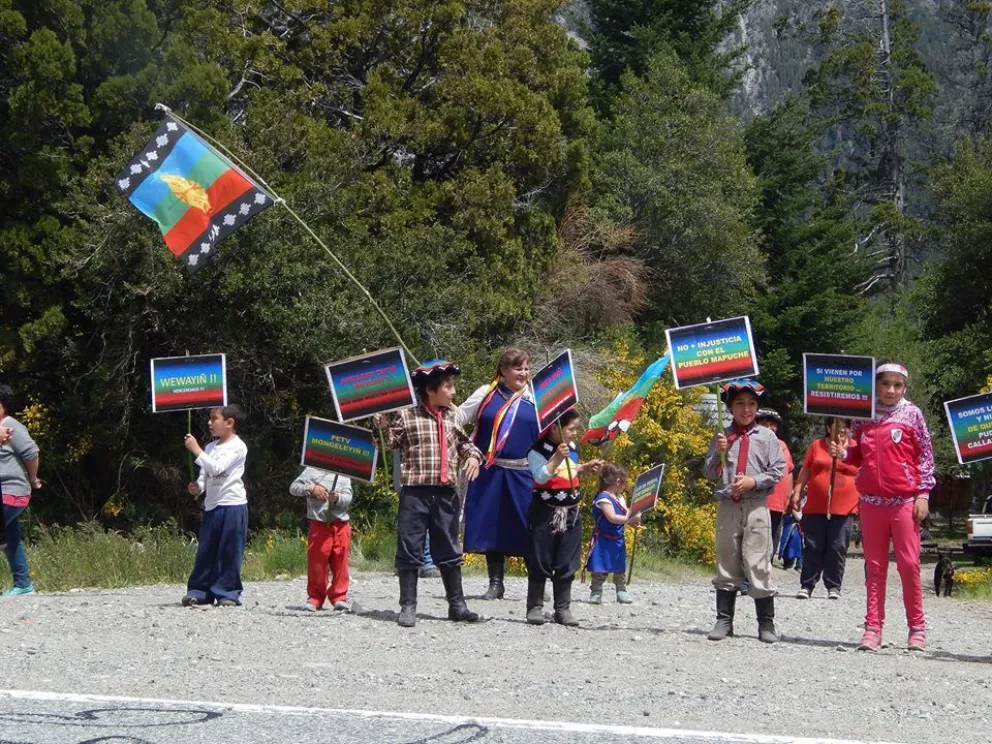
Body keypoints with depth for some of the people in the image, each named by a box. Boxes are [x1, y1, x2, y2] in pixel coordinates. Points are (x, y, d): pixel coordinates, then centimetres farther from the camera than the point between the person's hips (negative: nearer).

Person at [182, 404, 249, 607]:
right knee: (205, 552, 7)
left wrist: (196, 450, -15)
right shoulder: (211, 447, 16)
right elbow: (204, 476, 14)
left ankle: (228, 593, 1)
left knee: (229, 552, -4)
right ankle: (199, 592, 11)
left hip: (232, 505, -7)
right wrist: (197, 487, -7)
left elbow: (216, 468, -18)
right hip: (211, 506, 7)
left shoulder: (237, 446, -6)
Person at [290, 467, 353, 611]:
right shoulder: (311, 471, 7)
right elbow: (293, 488, 5)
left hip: (341, 525, 2)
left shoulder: (344, 475, 13)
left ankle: (339, 597, 9)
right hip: (319, 525, -2)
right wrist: (311, 488, -10)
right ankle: (315, 598, 9)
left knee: (340, 563, 1)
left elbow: (348, 497, 3)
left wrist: (337, 498, -18)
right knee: (317, 563, -1)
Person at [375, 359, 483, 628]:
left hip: (446, 493, 4)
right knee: (410, 549, -1)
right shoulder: (406, 415, -4)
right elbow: (391, 444, -2)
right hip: (415, 492, -4)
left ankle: (457, 605, 19)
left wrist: (473, 455, 2)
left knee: (449, 550, 12)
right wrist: (383, 425, -19)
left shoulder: (453, 416, 11)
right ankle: (408, 607, 6)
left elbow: (463, 442, 21)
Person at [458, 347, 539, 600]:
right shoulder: (486, 394, 5)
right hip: (490, 473, 1)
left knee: (527, 528, -2)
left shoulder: (535, 398, 5)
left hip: (523, 473, -1)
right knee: (492, 526, 4)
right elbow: (457, 417, 8)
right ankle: (495, 583, 13)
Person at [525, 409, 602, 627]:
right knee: (540, 562, 0)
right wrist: (557, 458, -29)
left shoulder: (572, 447, 11)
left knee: (567, 565, 6)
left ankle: (563, 609, 12)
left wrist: (585, 468, 11)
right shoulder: (538, 449, -12)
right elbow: (540, 476, -23)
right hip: (545, 512, -6)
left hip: (571, 512, 6)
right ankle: (535, 607, 8)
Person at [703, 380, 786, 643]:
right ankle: (724, 620, 12)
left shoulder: (767, 437, 3)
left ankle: (766, 624, 2)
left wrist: (754, 481, -12)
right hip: (727, 506, 2)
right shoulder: (722, 437, 8)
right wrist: (718, 454, -9)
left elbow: (778, 471, 1)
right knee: (726, 565, 6)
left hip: (756, 507, -2)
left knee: (758, 565, -5)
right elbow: (709, 473, 9)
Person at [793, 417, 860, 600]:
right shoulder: (817, 446, 6)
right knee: (813, 548, 3)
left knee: (838, 549, 1)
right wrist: (797, 492, 5)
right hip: (815, 508, 0)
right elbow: (805, 471, 9)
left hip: (844, 509, 0)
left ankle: (833, 586, 8)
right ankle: (806, 585, 8)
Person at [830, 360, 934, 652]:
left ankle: (917, 628, 4)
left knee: (909, 564, -4)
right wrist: (842, 453, -4)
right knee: (875, 567, 6)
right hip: (871, 500, 3)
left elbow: (925, 455, 0)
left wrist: (923, 494, -6)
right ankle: (873, 628, 7)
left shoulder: (911, 414, 1)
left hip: (904, 500, -3)